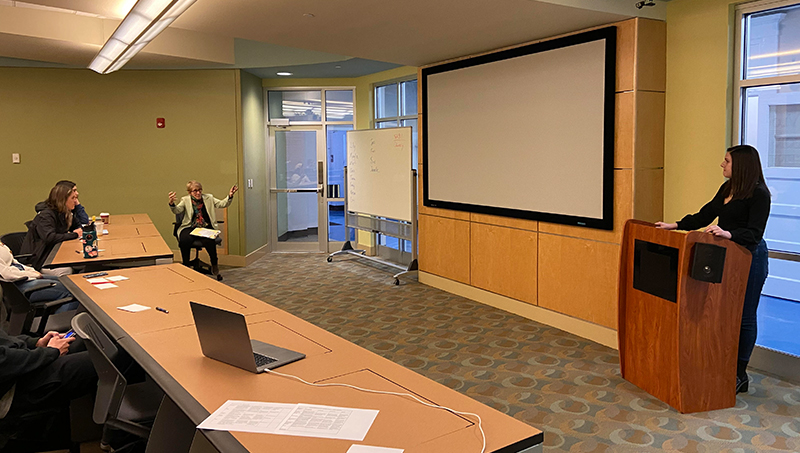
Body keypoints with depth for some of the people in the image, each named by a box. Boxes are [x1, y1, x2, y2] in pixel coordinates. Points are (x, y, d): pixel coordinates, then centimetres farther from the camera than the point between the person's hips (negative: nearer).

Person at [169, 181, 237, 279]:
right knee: (184, 240, -32)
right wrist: (172, 204, -27)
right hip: (190, 228, 0)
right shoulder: (185, 200, 11)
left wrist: (230, 196, -12)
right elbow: (177, 211, -5)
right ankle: (185, 267, -12)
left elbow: (222, 204, 8)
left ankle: (215, 265, -8)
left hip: (206, 228, 0)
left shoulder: (209, 198, 15)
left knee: (209, 241, -32)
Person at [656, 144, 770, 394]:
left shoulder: (759, 193, -13)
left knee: (744, 316, 0)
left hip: (749, 257, -8)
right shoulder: (727, 188, 12)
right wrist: (674, 226, 10)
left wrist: (729, 234, -37)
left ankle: (740, 375, 12)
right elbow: (704, 216, 17)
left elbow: (754, 233, -20)